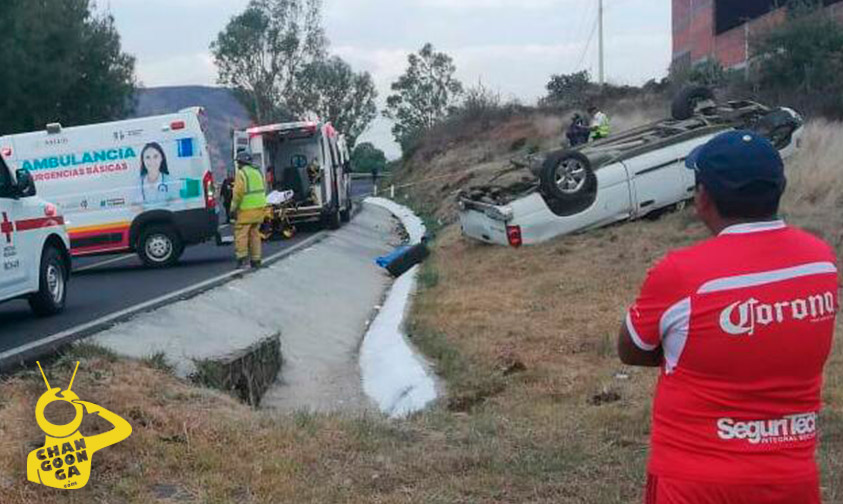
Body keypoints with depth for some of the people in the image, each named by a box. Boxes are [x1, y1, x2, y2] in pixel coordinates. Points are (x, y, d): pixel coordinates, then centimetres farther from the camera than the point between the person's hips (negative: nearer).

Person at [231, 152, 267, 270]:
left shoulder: (241, 173, -9)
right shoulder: (258, 172, 15)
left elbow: (238, 193, -15)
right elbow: (263, 190, 16)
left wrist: (234, 208, -9)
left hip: (246, 210, -7)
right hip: (259, 208, 7)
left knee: (241, 234, -4)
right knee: (255, 234, 11)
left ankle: (242, 258, -12)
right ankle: (256, 260, 12)